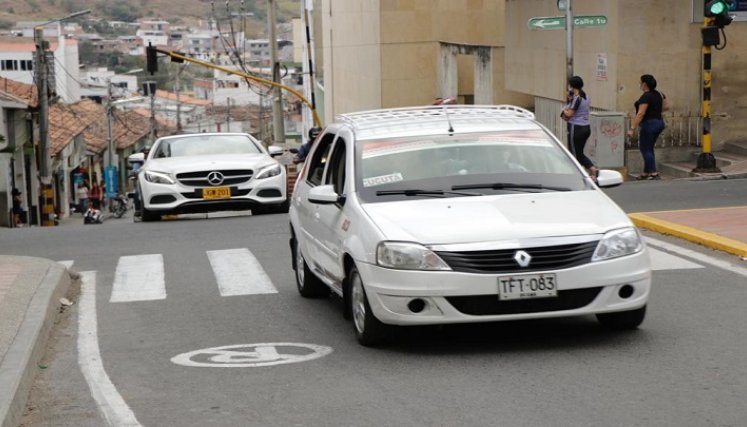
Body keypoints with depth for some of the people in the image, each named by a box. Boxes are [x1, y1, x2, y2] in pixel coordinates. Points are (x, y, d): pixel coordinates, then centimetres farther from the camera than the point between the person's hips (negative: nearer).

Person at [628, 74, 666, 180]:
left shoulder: (645, 97, -17)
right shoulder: (658, 94, 9)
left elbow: (640, 114, -23)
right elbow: (662, 108, 18)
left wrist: (632, 128, -23)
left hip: (649, 124, -9)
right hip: (659, 122, 9)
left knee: (645, 149, -3)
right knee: (648, 148, 15)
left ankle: (654, 173, -9)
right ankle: (646, 172, 18)